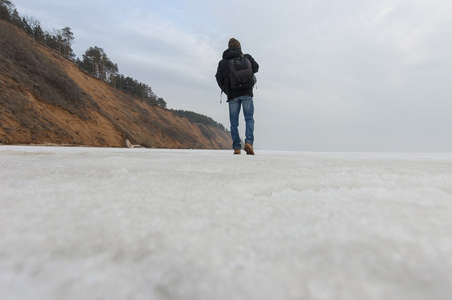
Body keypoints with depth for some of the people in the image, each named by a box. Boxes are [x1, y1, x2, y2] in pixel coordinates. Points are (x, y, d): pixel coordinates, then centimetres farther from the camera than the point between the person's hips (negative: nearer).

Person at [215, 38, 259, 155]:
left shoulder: (222, 62, 9)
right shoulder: (246, 57, 6)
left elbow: (219, 78, 1)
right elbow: (256, 68, 9)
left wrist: (226, 91, 11)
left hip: (232, 95, 1)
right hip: (246, 93, -1)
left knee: (234, 121, 5)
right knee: (249, 118, 3)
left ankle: (236, 147, 2)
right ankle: (249, 142, -15)